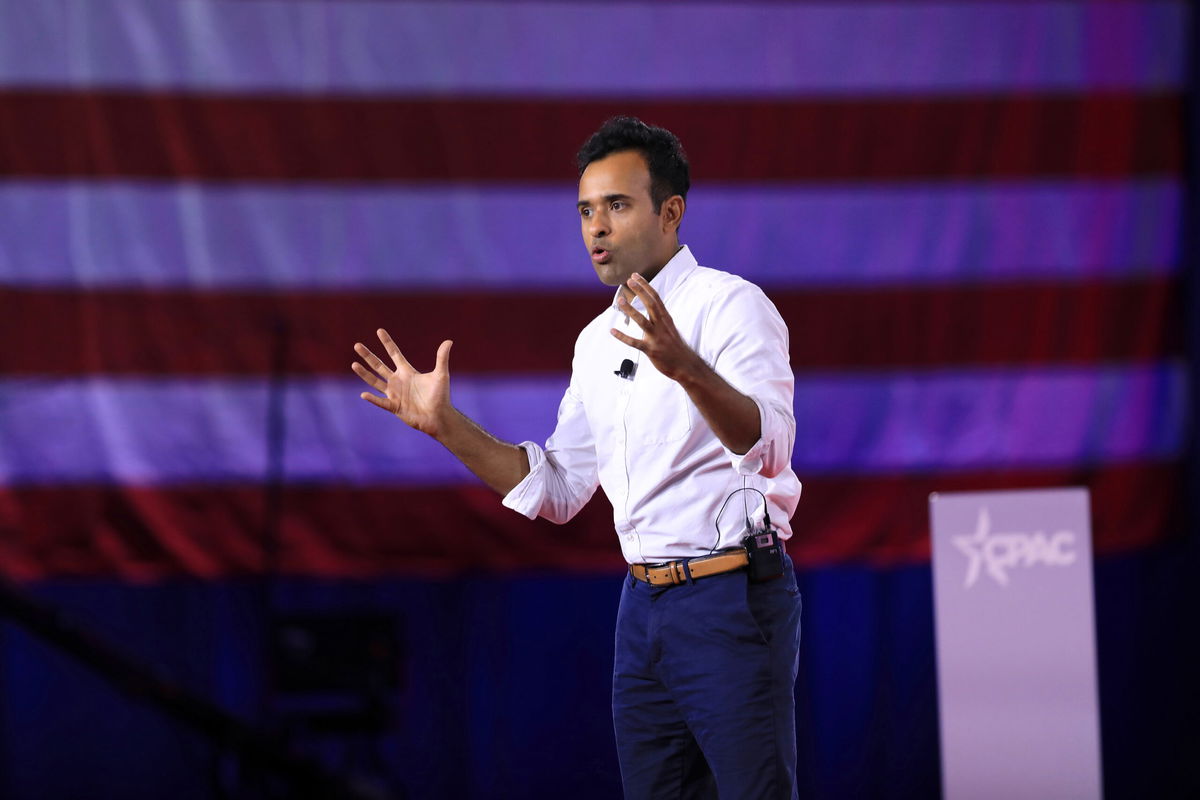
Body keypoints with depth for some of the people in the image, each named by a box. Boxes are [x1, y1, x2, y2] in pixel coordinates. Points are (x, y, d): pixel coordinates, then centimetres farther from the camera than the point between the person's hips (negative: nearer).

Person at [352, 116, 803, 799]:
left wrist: (687, 367, -43)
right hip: (644, 605, 8)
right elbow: (556, 491, 16)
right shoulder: (599, 340, 15)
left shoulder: (728, 303, -10)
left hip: (731, 596, -8)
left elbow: (769, 450, -26)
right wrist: (445, 424, 7)